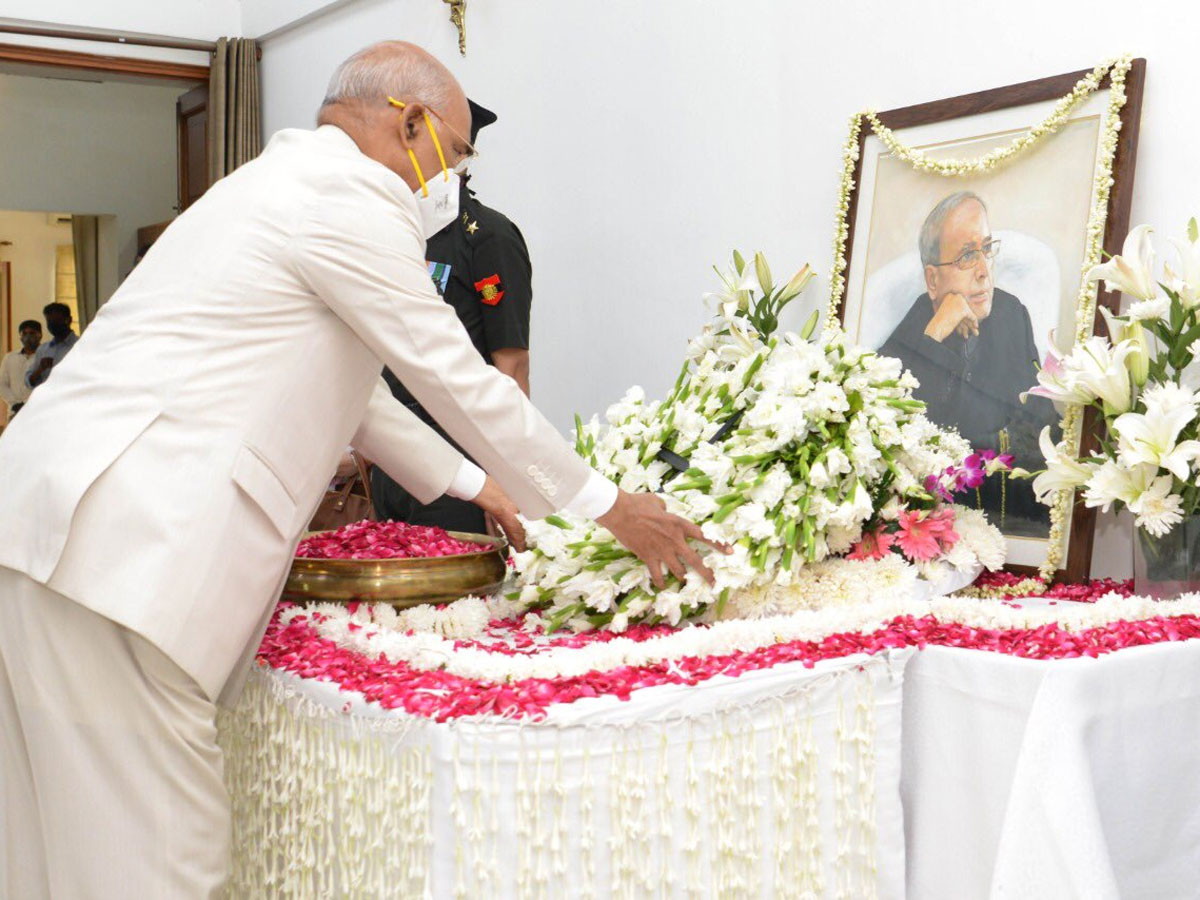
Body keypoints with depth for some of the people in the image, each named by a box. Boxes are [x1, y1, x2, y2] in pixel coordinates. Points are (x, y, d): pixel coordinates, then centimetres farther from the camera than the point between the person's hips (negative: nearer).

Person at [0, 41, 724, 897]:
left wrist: (471, 483, 37)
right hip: (115, 543, -10)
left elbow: (347, 387, 32)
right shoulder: (351, 199, -8)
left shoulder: (291, 180, 24)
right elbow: (459, 382, -5)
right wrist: (607, 506, 7)